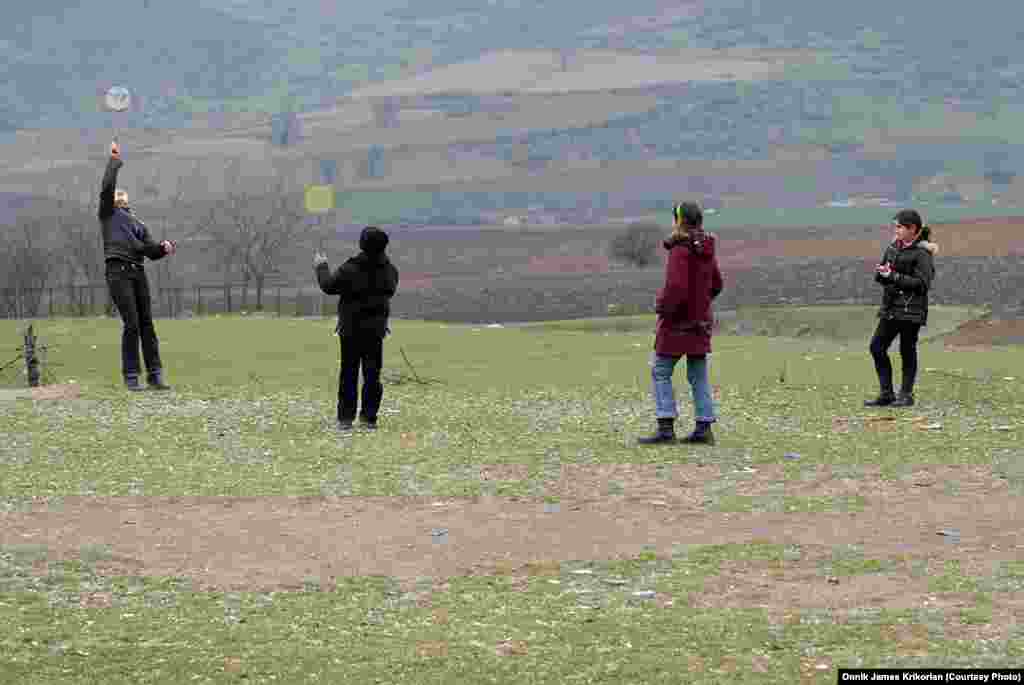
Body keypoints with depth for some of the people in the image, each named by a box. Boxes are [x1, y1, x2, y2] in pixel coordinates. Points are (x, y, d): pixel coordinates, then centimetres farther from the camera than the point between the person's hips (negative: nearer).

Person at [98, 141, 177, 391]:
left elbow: (151, 251, 16)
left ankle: (155, 375, 3)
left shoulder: (139, 224, 26)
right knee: (131, 324, -10)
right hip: (118, 271, -5)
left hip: (138, 272, 5)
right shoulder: (108, 213, 13)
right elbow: (106, 187, -4)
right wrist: (115, 161, 3)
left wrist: (164, 248, -4)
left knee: (147, 324, 1)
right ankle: (130, 377, -4)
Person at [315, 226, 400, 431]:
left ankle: (345, 418, 4)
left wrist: (321, 267, 13)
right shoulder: (389, 270, -3)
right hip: (376, 330, 2)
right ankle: (369, 417, 4)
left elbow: (329, 286, -5)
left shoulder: (350, 269, -15)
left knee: (348, 375, 5)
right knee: (372, 375, 7)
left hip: (351, 330, -2)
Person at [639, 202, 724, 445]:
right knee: (698, 376, 9)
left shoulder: (681, 251, -19)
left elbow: (676, 288, -27)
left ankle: (666, 428, -5)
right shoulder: (707, 251, 7)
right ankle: (704, 429, 8)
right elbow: (715, 285, 18)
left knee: (661, 373, 0)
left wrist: (662, 305, -10)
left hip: (677, 322, -8)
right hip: (701, 322, 8)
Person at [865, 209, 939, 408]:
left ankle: (906, 395, 11)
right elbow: (879, 276, 15)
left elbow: (922, 283, -17)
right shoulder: (893, 247, 12)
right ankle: (886, 394, 10)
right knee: (877, 347, 4)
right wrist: (882, 273, -9)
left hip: (911, 309, -8)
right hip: (890, 307, 8)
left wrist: (893, 276, -18)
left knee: (907, 351, 0)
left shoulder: (922, 253, -10)